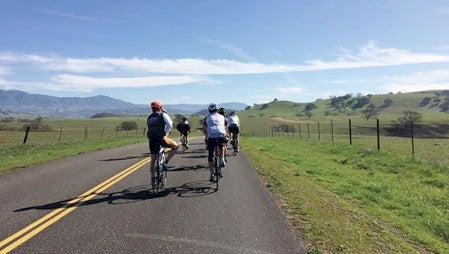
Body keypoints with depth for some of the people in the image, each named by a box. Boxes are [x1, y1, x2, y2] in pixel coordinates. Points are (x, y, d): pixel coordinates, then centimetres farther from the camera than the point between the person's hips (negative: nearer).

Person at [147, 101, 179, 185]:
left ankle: (152, 178, 23)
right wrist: (166, 133, 2)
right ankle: (166, 162, 3)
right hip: (161, 138, -5)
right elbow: (170, 125, -10)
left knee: (153, 160, 17)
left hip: (152, 140, 6)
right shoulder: (163, 114, 4)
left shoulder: (149, 117, 21)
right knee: (175, 146, 17)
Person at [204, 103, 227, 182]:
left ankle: (211, 175, 8)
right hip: (221, 136, 1)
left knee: (210, 156, 11)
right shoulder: (222, 117, 23)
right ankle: (222, 160, 21)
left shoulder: (207, 118, 21)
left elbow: (206, 130, 24)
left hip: (212, 137, -1)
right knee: (221, 147, 37)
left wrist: (206, 138, 37)